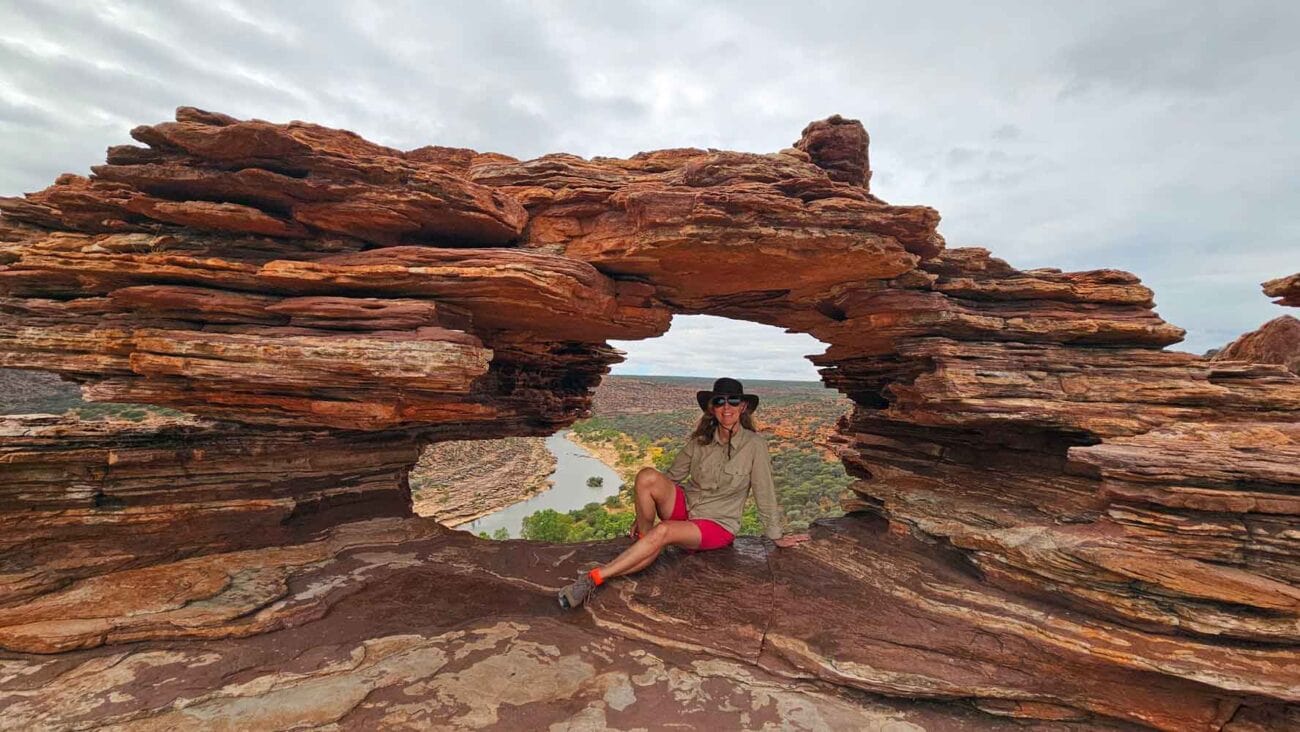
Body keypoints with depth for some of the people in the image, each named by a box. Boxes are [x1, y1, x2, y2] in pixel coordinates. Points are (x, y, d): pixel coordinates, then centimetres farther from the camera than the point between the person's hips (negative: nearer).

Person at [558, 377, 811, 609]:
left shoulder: (754, 445, -14)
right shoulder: (700, 439, -1)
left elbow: (764, 494, -7)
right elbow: (673, 475, 7)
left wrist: (776, 536, 4)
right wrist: (642, 515, 7)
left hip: (717, 525, -3)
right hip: (684, 505, 4)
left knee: (663, 531, -34)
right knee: (648, 476, -27)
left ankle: (595, 578, -27)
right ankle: (644, 536, -9)